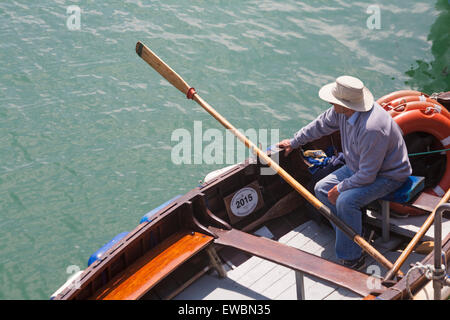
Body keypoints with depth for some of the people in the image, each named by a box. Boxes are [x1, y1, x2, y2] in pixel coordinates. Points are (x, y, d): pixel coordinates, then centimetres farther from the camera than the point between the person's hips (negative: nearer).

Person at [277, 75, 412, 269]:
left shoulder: (372, 129, -38)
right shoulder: (342, 110, -12)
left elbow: (367, 175, -32)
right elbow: (322, 124, 11)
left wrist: (340, 188, -19)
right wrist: (294, 142, 20)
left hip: (387, 175, -9)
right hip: (359, 167, 9)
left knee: (345, 201, -30)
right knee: (322, 189, 1)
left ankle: (352, 258, -15)